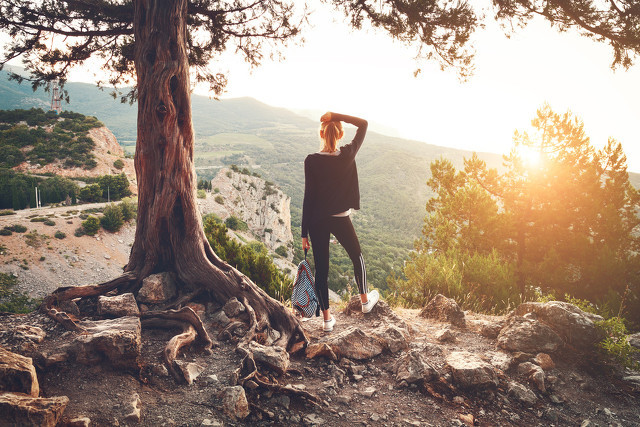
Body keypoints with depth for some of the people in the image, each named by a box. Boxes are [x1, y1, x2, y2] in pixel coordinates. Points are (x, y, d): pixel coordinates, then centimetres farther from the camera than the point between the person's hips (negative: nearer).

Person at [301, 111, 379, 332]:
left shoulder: (311, 161, -11)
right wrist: (337, 116, -7)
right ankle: (365, 300, 40)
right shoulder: (348, 155, -10)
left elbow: (308, 197, -9)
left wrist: (304, 233, -4)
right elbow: (363, 124, 4)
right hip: (341, 219, 0)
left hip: (317, 221, 0)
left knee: (321, 268, 9)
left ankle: (327, 318, 17)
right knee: (356, 256, 25)